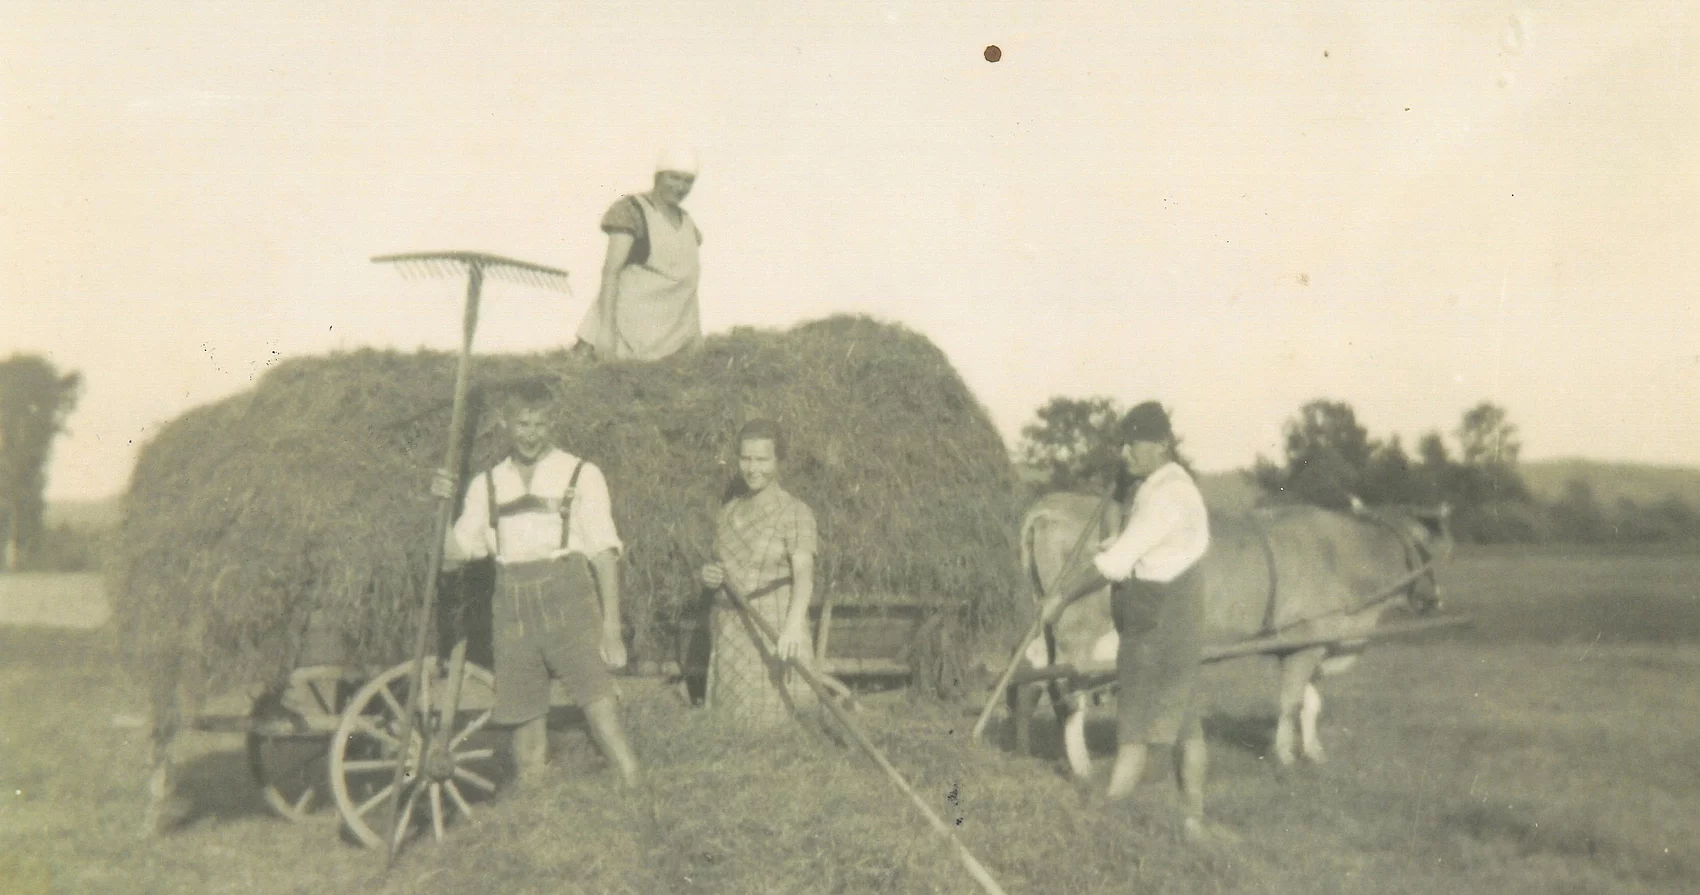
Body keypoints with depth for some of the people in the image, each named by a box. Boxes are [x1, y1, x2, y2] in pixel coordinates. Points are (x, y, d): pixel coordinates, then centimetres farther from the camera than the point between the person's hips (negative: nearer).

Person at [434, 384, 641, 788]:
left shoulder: (580, 474, 8)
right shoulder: (487, 485, 16)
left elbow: (604, 551, 3)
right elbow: (452, 554, 14)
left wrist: (611, 625, -4)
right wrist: (442, 506, -1)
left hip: (567, 599, -3)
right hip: (512, 602, 3)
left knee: (600, 704, -16)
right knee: (525, 721, 3)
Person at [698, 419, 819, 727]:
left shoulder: (794, 512, -6)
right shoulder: (728, 512, 13)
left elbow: (804, 573, -21)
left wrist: (794, 625, -38)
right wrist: (710, 577, 0)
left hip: (775, 636, -6)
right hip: (731, 636, 6)